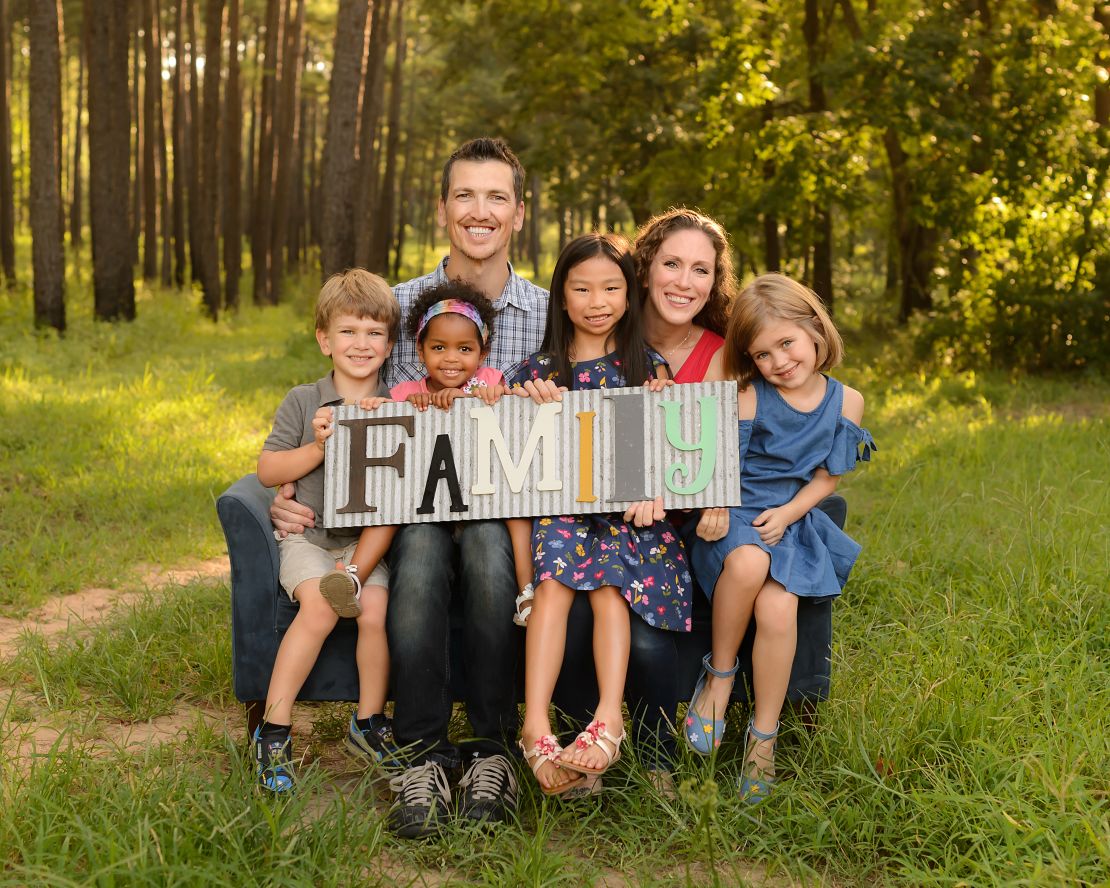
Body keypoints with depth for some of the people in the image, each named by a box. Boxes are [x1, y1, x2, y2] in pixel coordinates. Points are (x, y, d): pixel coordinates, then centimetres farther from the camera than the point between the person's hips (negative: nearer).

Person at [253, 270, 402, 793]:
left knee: (374, 611, -21)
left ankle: (369, 724, 1)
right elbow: (267, 470, 0)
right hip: (307, 536, -1)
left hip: (368, 538, 1)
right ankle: (274, 731, -15)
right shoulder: (304, 403, 0)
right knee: (320, 606, -25)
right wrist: (318, 447, -15)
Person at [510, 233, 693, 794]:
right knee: (554, 580, -27)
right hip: (557, 504, 1)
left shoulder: (648, 367, 10)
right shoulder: (538, 370, 12)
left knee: (608, 583, -29)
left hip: (625, 507, 0)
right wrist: (538, 409, -7)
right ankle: (536, 727, -37)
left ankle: (608, 721, -39)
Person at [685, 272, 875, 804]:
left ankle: (764, 737, -8)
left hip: (793, 519, 2)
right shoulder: (749, 399, -5)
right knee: (747, 562, -38)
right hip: (736, 514, -2)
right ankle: (719, 676, -12)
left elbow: (826, 478, 7)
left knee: (777, 610, -26)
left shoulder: (845, 402, 3)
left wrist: (786, 513, -7)